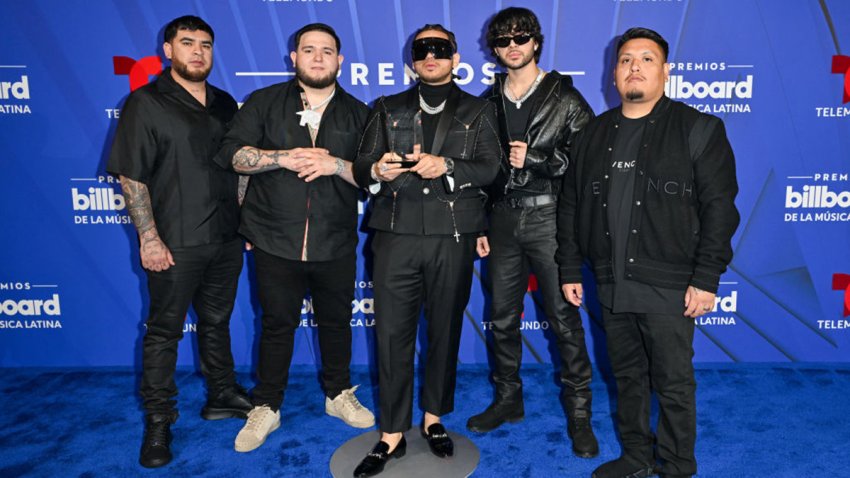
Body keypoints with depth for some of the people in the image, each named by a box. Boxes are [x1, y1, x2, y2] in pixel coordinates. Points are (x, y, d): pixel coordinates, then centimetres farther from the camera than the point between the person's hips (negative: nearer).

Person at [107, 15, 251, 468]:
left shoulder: (224, 103, 11)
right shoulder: (145, 103, -5)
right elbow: (131, 176, -9)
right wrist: (149, 238, -14)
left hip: (226, 240, 5)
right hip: (176, 244, -5)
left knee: (216, 321, 18)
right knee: (164, 330, 6)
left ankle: (222, 396, 33)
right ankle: (158, 421, 20)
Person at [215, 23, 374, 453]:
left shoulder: (357, 113, 7)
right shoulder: (264, 102, 5)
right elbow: (232, 153, -4)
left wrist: (336, 164, -17)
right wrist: (284, 157, -18)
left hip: (335, 244, 1)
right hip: (275, 241, -1)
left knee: (336, 321, 14)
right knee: (277, 324, 9)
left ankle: (339, 394, 35)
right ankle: (266, 409, 26)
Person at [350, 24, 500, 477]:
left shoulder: (478, 111, 13)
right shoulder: (387, 109, 16)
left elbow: (490, 169, -1)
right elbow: (360, 165, 6)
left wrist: (446, 166, -17)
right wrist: (377, 170, -17)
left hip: (453, 237, 0)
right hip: (396, 235, 1)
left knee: (445, 330, 9)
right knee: (392, 333, -1)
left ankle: (434, 418, 27)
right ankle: (392, 434, 12)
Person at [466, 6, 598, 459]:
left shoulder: (565, 98, 1)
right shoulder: (488, 103, 11)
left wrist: (534, 159, -15)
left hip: (548, 216, -4)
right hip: (503, 218, 4)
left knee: (564, 317, 0)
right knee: (503, 317, 11)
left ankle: (578, 412, 14)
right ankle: (507, 399, 28)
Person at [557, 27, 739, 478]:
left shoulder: (697, 129, -2)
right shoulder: (593, 134, 10)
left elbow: (719, 207, -7)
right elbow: (570, 205, 11)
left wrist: (706, 278, -13)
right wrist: (569, 270, 8)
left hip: (668, 286, -4)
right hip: (612, 284, 4)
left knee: (673, 385, 5)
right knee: (627, 377, 16)